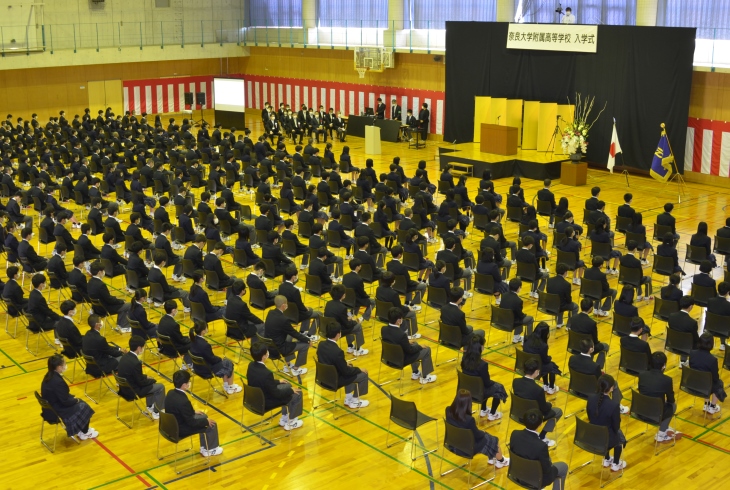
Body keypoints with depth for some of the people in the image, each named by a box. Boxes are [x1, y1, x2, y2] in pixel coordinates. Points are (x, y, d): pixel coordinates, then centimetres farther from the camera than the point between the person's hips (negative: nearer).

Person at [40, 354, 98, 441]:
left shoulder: (49, 375, -3)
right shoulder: (57, 381, -32)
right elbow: (65, 401, -23)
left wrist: (73, 398, 5)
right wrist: (76, 400, -5)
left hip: (50, 408, 9)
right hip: (55, 413, -9)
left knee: (81, 404, 18)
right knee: (84, 408, 6)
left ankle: (79, 430, 29)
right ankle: (84, 433, 26)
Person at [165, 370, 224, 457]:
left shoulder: (171, 393, -7)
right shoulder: (183, 401, -34)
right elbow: (191, 422, -23)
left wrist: (193, 412, 15)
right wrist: (206, 421, -8)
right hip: (180, 430, -9)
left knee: (203, 416, 24)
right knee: (211, 425, 4)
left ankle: (204, 447, 33)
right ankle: (211, 449, 27)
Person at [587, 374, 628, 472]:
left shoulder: (591, 398, -15)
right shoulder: (614, 405, -29)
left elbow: (590, 418, 1)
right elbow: (616, 427, -15)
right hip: (606, 439, -4)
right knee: (620, 436, 31)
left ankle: (606, 460, 49)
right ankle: (616, 464, 41)